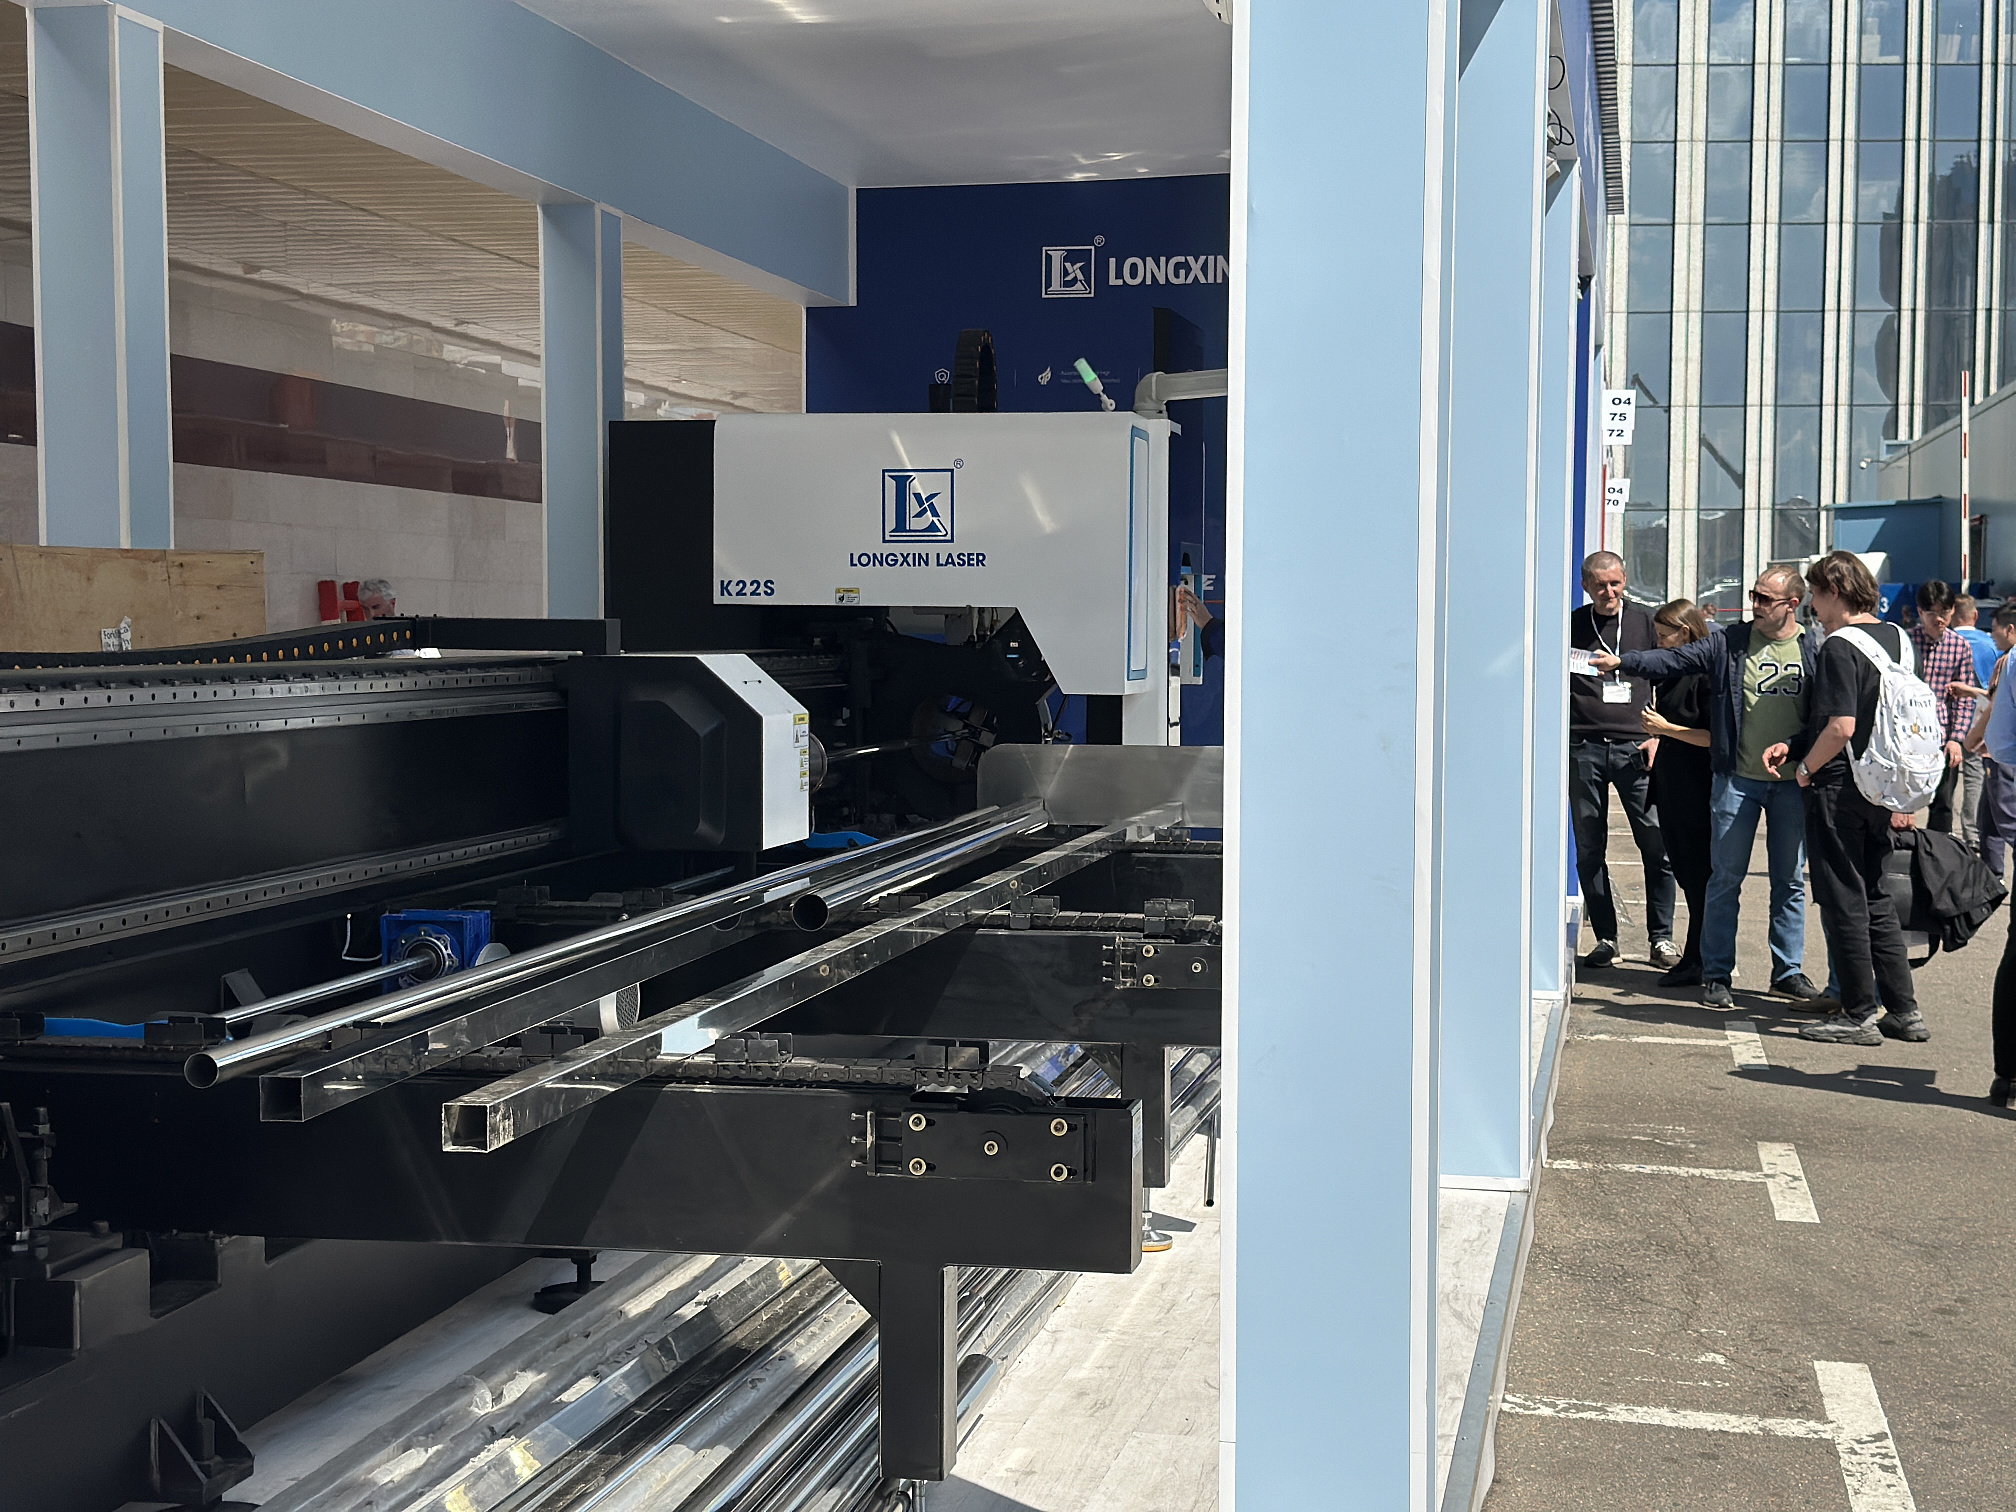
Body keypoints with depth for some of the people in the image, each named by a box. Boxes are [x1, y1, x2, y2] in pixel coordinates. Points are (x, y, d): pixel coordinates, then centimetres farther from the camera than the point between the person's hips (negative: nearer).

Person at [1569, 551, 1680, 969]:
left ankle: (1661, 938, 3)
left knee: (1657, 845, -5)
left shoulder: (1645, 623, 10)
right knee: (1590, 849, 2)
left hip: (1635, 748, -1)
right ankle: (1605, 937, 11)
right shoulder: (1571, 626, 9)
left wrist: (1658, 736, 2)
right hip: (1584, 749, 1)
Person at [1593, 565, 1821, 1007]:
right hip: (1737, 779, -1)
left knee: (1790, 880, 10)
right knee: (1726, 877, 2)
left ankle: (1788, 970, 22)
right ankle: (1716, 974, 10)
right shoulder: (1728, 643, 1)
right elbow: (1672, 661, -6)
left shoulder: (1816, 649, 3)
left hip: (1792, 782, 1)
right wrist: (1621, 662, -20)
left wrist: (1794, 749, -11)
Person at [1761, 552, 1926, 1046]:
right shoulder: (1897, 639, 9)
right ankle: (1904, 1010, 17)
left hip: (1838, 789, -8)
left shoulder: (1839, 645, -16)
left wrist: (1805, 768, -6)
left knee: (1844, 903, 1)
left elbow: (1841, 728, -24)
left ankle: (1859, 1015, 6)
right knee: (1876, 899, 15)